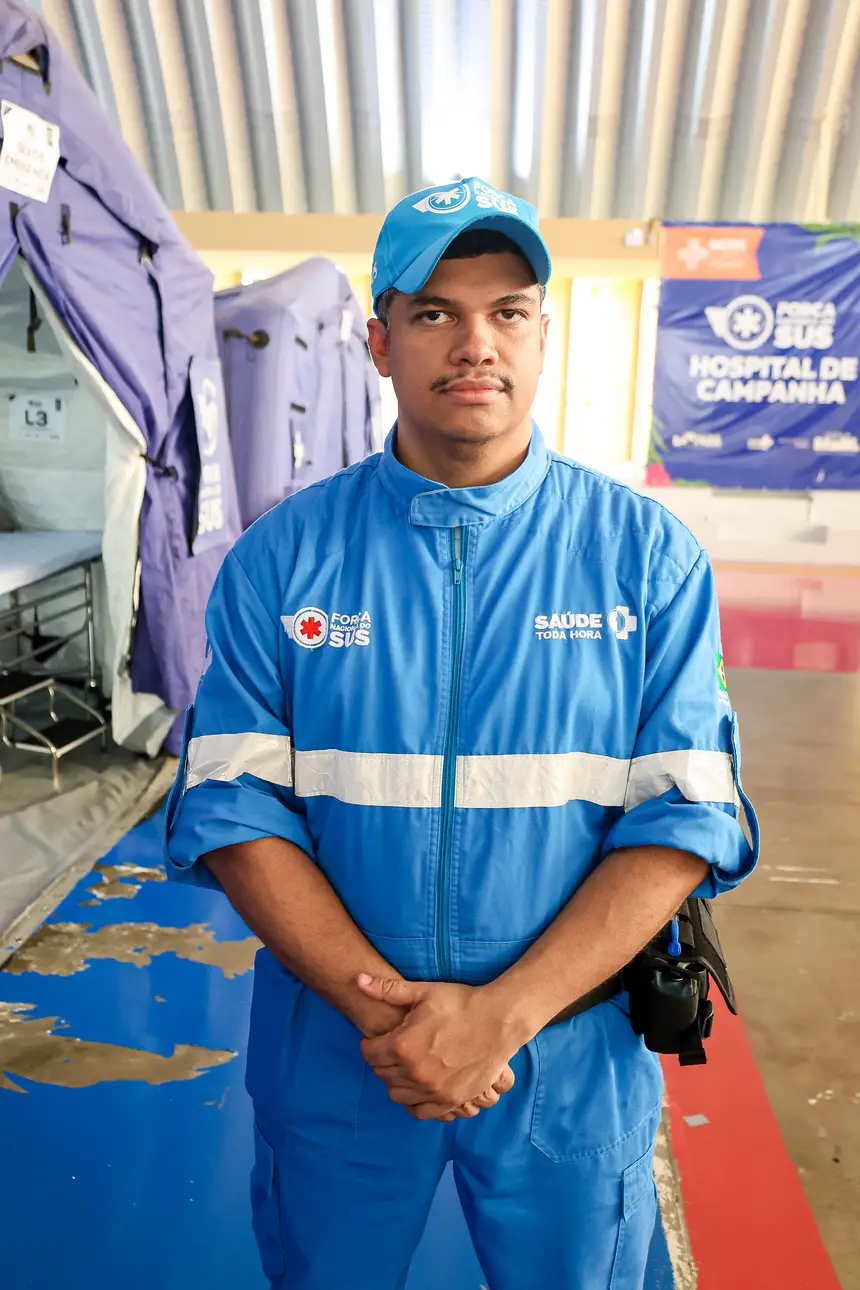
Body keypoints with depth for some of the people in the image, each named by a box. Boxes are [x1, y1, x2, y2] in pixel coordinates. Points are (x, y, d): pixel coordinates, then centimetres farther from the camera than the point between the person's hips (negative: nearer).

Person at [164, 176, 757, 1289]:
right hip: (330, 1053, 1)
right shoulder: (280, 556, -6)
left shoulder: (648, 553, -7)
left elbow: (685, 814, -11)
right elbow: (232, 807, -10)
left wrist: (500, 1014, -18)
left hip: (573, 1060, 0)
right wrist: (382, 1007, -18)